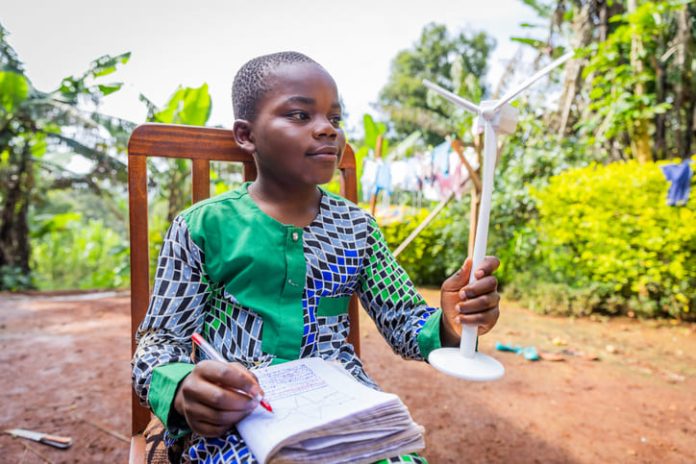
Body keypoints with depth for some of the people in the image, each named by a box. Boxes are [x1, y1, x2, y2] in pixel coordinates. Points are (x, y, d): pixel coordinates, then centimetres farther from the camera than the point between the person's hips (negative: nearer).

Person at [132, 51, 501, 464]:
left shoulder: (357, 227, 6)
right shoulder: (203, 225, -3)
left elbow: (405, 324, 9)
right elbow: (161, 340, 2)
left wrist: (447, 327, -15)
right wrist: (183, 390, -22)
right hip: (234, 418, -2)